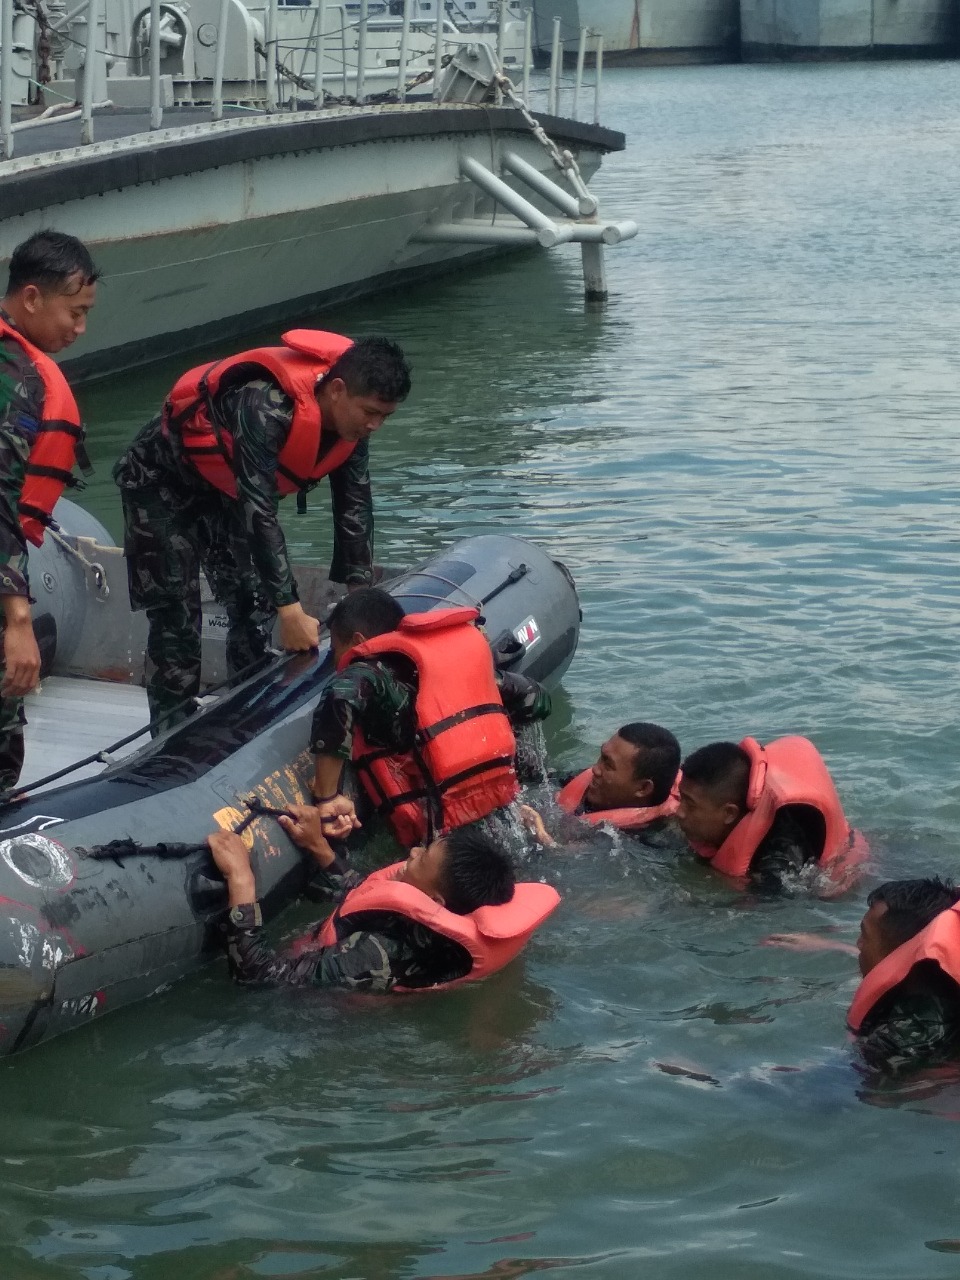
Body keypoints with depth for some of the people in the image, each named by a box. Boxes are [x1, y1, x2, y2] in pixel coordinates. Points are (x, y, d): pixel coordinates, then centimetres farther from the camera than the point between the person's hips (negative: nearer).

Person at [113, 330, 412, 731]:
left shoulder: (350, 417, -16)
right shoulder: (267, 407, -40)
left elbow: (355, 506, -6)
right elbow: (259, 512, -41)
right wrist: (291, 611, -40)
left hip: (225, 488, 8)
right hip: (163, 483, -8)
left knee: (254, 606, 5)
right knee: (177, 616, -12)